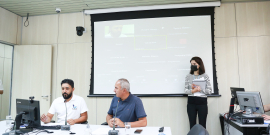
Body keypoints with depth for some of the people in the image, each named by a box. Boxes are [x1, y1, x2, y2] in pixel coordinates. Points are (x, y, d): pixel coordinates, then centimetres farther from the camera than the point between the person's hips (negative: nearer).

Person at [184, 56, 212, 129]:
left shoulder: (205, 76, 2)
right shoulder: (188, 76, 5)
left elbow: (210, 91, -1)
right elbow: (186, 90, 1)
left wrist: (200, 89, -17)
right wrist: (193, 90, -19)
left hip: (202, 102, -1)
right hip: (191, 102, 1)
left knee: (202, 125, 3)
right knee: (192, 124, 6)